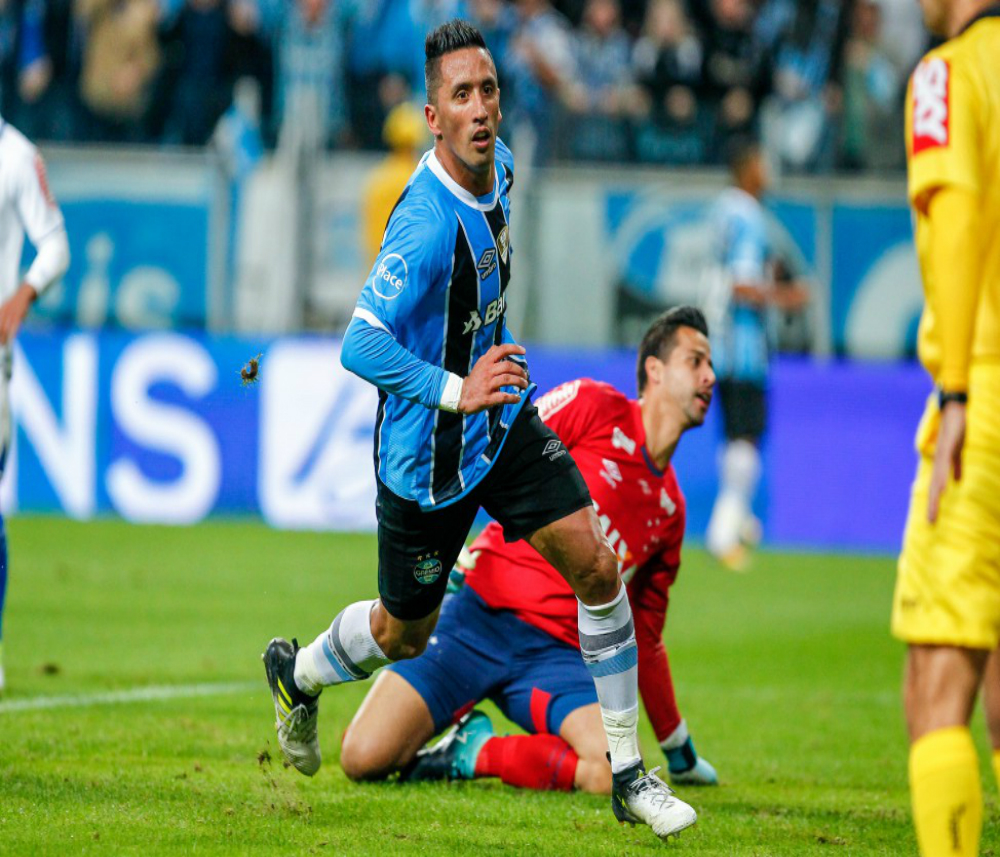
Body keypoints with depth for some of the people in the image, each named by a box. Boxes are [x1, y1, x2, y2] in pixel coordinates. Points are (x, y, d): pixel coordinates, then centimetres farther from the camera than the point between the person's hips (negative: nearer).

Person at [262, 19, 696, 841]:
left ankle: (627, 772, 2)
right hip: (428, 455, -6)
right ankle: (297, 673, 46)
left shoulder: (498, 165, -4)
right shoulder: (427, 225, -30)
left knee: (597, 566, -8)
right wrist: (455, 391, -39)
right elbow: (360, 347, -33)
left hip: (502, 421, 7)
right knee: (404, 634, 12)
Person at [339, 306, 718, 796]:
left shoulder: (669, 509, 17)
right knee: (364, 759, -21)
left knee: (618, 773, -26)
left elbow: (643, 638, 25)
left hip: (557, 653, 4)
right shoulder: (594, 407, 1)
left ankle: (476, 753, -4)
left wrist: (678, 746, 28)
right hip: (483, 612, -4)